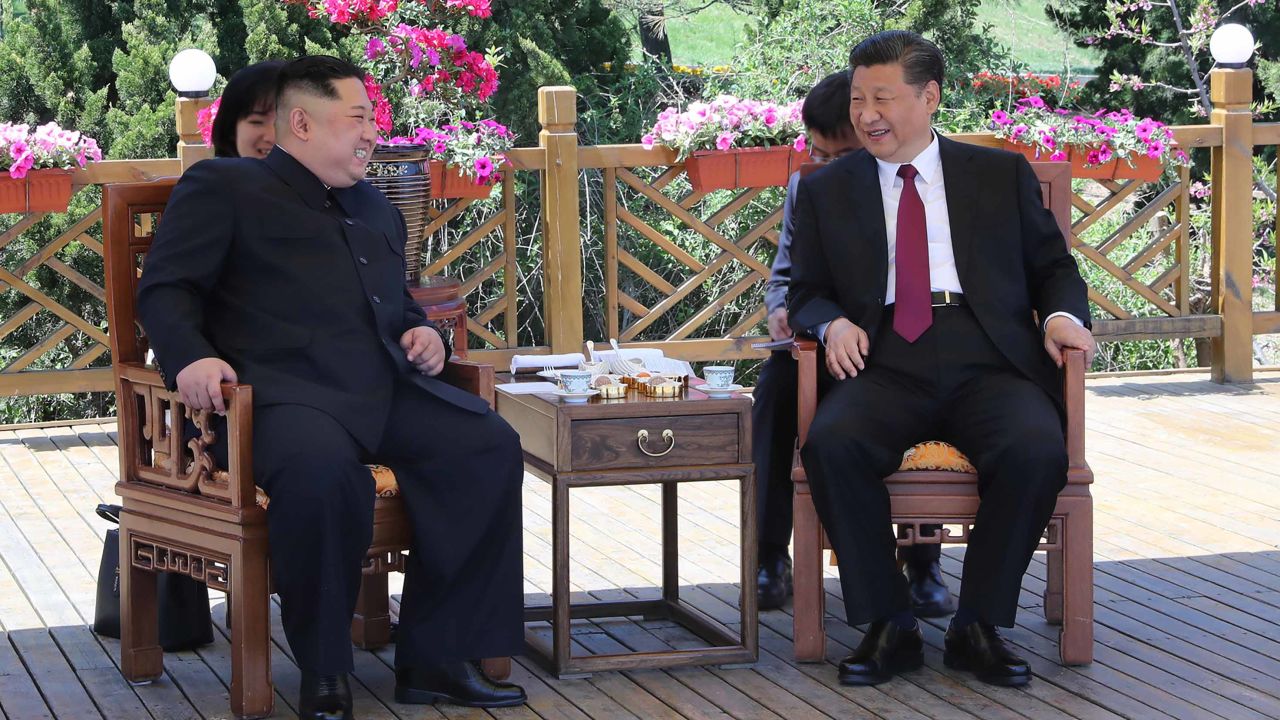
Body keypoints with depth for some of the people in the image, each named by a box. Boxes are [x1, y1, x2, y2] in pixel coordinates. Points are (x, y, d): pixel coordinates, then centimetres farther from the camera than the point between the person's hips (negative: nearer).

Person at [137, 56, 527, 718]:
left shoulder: (375, 210, 32)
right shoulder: (222, 187, 11)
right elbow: (165, 289, 2)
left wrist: (424, 334, 18)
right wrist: (189, 356, -18)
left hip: (388, 392, 7)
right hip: (287, 392, -7)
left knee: (489, 446, -20)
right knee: (321, 468, -40)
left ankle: (436, 659, -14)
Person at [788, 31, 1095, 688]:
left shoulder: (1001, 175, 17)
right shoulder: (826, 191, 18)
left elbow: (1053, 266, 19)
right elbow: (806, 291, 18)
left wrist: (1061, 314, -3)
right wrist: (832, 322, -5)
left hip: (989, 363, 0)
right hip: (885, 366, 0)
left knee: (1037, 451, -32)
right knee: (830, 445, -33)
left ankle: (977, 627, -15)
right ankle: (887, 627, -19)